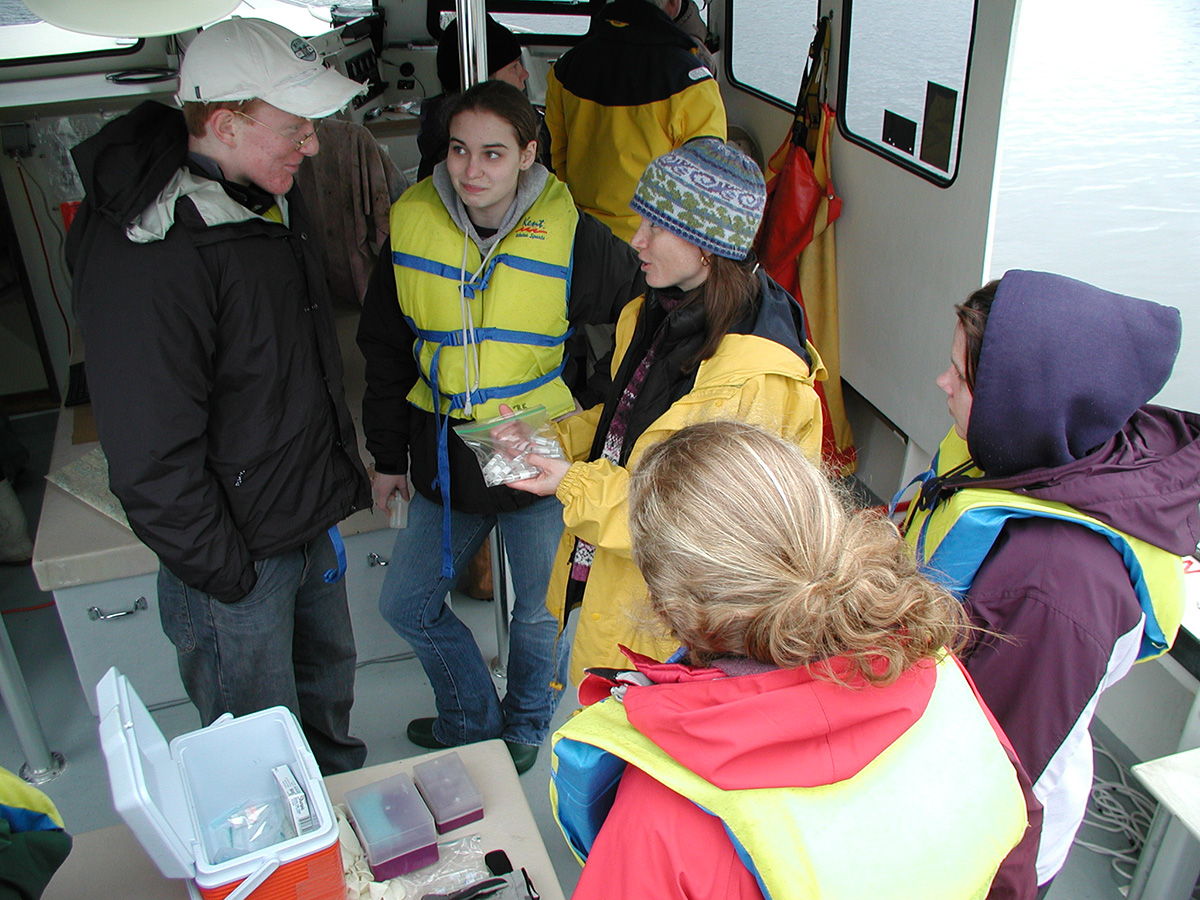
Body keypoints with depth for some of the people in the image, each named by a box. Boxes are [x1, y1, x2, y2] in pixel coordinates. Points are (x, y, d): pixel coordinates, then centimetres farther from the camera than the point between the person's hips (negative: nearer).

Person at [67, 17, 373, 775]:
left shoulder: (272, 199, 2)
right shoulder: (146, 257, -29)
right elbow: (151, 459, -26)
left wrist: (342, 473, 16)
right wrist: (223, 576, -17)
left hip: (311, 524, 9)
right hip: (236, 556, -9)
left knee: (328, 677, 29)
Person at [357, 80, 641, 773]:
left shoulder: (570, 236, -14)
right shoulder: (412, 224, -5)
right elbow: (386, 350, 7)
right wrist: (389, 454, 10)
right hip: (445, 457, 4)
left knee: (539, 612, 14)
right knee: (407, 605, 13)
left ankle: (526, 724, 45)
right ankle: (473, 717, 40)